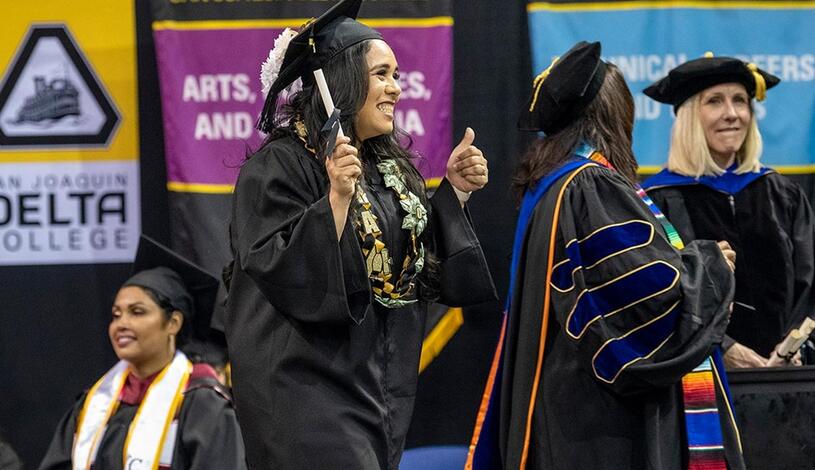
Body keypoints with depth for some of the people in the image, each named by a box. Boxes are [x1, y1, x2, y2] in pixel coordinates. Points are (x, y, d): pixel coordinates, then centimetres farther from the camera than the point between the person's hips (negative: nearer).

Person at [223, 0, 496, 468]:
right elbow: (286, 277, -21)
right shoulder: (278, 167, -12)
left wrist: (454, 190, 5)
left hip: (381, 386, 8)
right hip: (309, 389, -8)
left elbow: (425, 271, 15)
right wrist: (336, 197, -29)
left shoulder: (389, 167, 11)